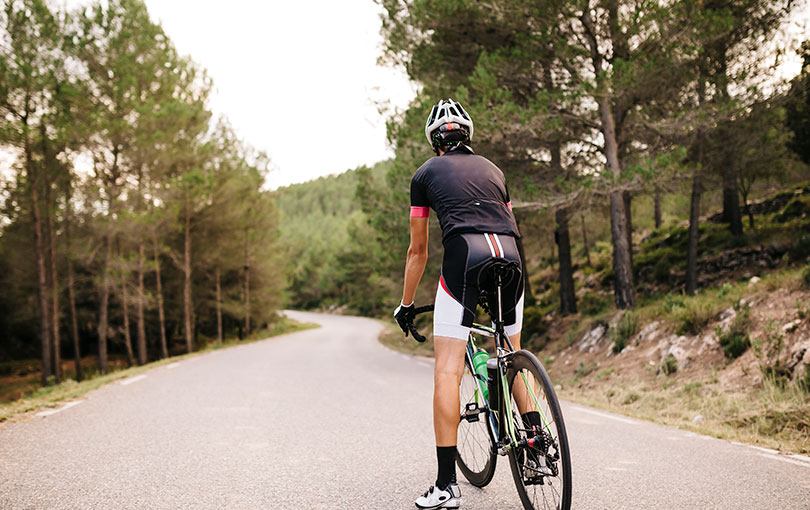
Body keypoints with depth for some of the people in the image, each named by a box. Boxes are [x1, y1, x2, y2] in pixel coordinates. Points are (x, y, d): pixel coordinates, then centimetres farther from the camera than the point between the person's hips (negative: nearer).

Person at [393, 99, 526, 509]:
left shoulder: (425, 174, 22)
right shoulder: (492, 169, 30)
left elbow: (417, 251, 24)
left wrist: (406, 305, 34)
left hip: (464, 253, -4)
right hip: (510, 255, 4)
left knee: (447, 371, -2)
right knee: (513, 356, 24)